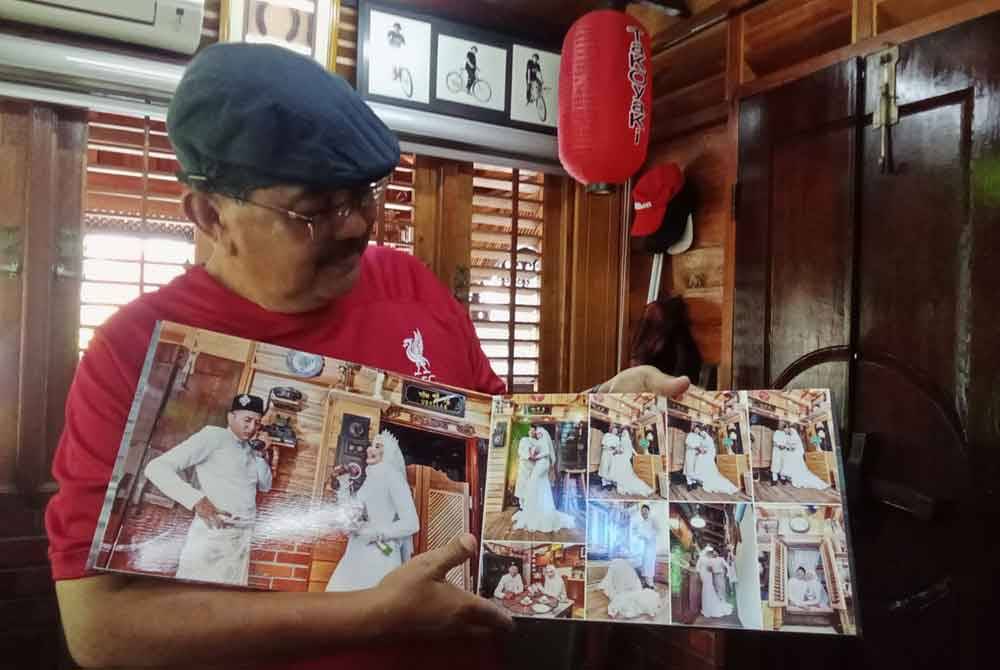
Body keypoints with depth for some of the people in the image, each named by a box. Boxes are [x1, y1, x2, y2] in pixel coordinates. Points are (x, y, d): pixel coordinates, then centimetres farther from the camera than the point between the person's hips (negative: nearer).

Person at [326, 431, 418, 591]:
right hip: (357, 556, 8)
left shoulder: (392, 476, -4)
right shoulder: (369, 479, 17)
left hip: (379, 558, -7)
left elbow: (411, 523, -9)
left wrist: (377, 534, -12)